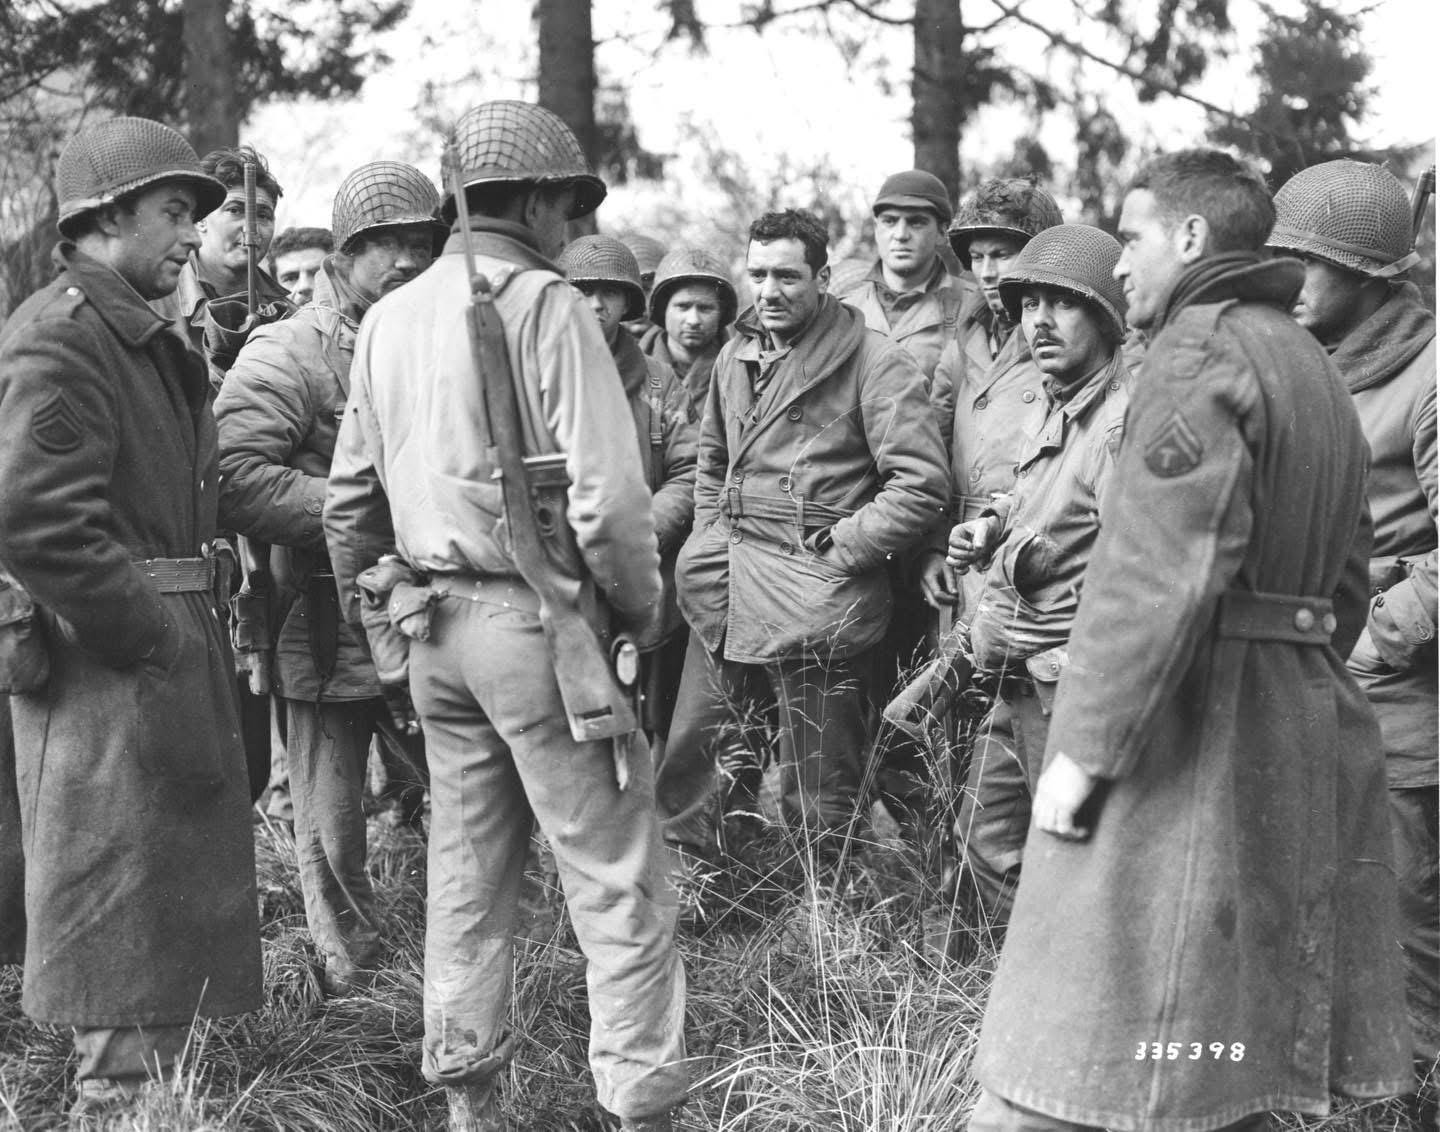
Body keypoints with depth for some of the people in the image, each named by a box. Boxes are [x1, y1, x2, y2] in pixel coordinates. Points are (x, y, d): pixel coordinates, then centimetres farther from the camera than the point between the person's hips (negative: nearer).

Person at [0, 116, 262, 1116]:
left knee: (179, 911, 17)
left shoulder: (150, 343, 18)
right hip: (110, 671, -10)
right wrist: (154, 639, -20)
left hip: (171, 666, 10)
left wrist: (198, 635, 11)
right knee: (128, 921, -2)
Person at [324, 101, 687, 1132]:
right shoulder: (546, 304, -11)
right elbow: (605, 491, -17)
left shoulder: (389, 318, 10)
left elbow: (350, 493, 14)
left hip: (437, 625, 7)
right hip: (538, 618, -7)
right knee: (619, 884, 1)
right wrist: (641, 605, -3)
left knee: (466, 872, 16)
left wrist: (364, 614, 22)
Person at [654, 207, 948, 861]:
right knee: (685, 778, 12)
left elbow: (921, 486, -13)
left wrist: (835, 551, -13)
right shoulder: (736, 355, 13)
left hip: (813, 604, -6)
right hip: (722, 598, 7)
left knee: (818, 802, 3)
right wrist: (710, 538, 14)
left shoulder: (872, 362, -9)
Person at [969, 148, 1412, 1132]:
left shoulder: (1200, 353, -11)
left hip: (1191, 726, -9)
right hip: (1303, 735, 10)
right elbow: (1348, 583, 19)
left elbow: (1159, 574, -21)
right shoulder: (1316, 368, 19)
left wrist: (1086, 748, -18)